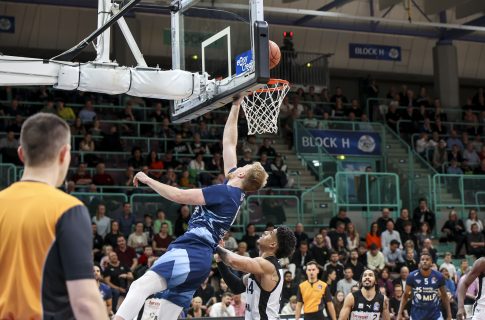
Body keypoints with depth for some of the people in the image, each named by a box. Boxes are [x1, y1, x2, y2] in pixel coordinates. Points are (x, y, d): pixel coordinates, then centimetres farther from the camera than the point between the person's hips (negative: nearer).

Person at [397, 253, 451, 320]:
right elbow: (405, 296, 0)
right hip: (417, 314, 0)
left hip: (435, 315, 0)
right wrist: (400, 313, -7)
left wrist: (449, 315, 3)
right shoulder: (412, 276, -9)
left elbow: (444, 296, 6)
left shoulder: (438, 276, -6)